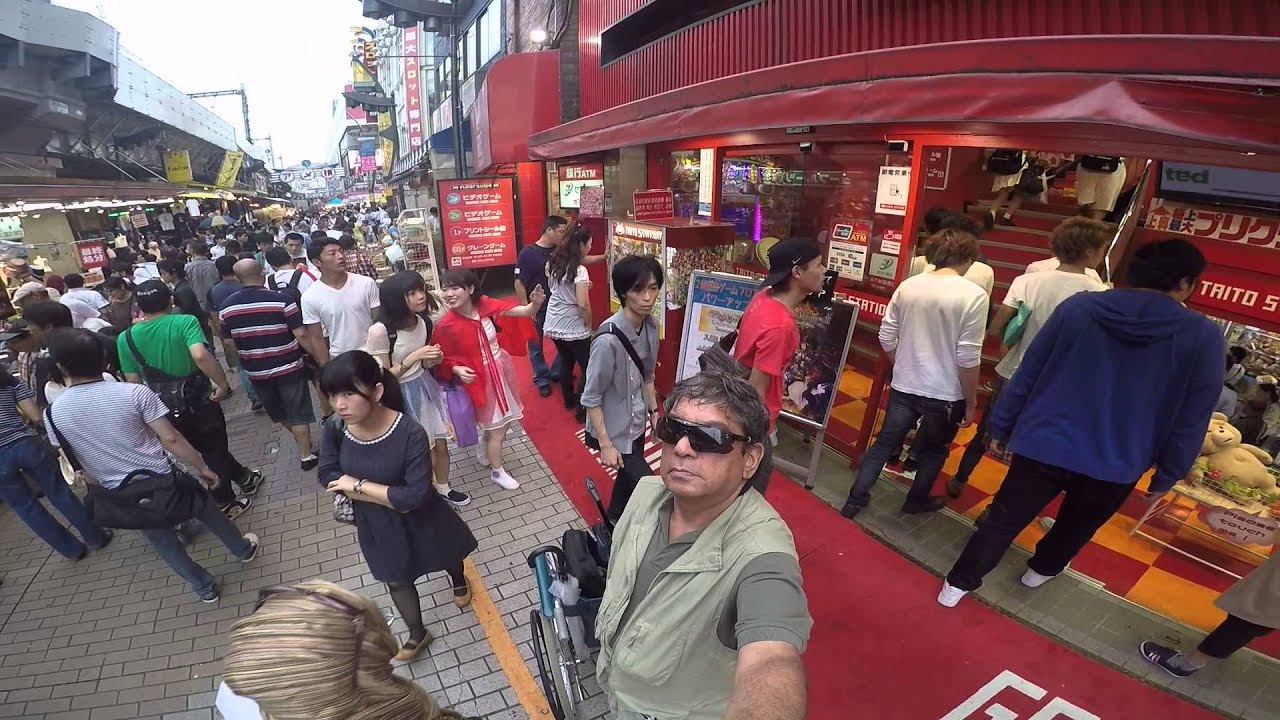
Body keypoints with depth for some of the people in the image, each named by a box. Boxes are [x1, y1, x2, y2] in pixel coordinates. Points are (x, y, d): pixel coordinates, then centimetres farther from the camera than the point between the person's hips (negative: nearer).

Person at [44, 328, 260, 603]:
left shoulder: (53, 414, -9)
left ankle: (205, 587, 37)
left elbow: (78, 468, 1)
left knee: (164, 542, 22)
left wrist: (102, 485, 19)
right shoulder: (134, 392, -18)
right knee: (206, 510, 25)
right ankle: (244, 549, 46)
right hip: (163, 478, -2)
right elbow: (171, 438, -16)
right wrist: (202, 467, -4)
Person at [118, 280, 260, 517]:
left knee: (211, 451, 21)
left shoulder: (126, 338, -4)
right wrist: (223, 384, -23)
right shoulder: (185, 322, -16)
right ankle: (225, 503, 32)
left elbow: (133, 381, -1)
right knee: (214, 452, 17)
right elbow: (200, 355, -33)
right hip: (201, 401, -3)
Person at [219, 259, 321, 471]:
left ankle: (302, 442, 41)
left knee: (279, 413, 24)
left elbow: (228, 341, 7)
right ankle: (306, 455, 15)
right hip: (288, 367, -4)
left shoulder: (227, 307, -3)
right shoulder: (281, 300, -16)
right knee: (298, 414, 8)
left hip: (256, 371, 4)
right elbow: (301, 335, -18)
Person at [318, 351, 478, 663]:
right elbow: (328, 477, -18)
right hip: (378, 526, 3)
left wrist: (358, 485, -27)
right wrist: (391, 496, -27)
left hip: (420, 520, -3)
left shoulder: (410, 433, -34)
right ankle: (418, 634, 53)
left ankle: (459, 580, 66)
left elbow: (416, 496, -34)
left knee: (447, 555, 28)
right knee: (397, 580, 25)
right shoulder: (335, 429, -20)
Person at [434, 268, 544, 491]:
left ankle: (483, 450, 51)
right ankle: (497, 472, 33)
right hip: (480, 378, -4)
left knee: (504, 420, 21)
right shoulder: (446, 325, -22)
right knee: (497, 429, 8)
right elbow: (443, 360, -9)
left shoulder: (485, 305, -14)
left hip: (501, 370, 5)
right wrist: (458, 370, -28)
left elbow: (525, 312, -16)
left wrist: (535, 303, -37)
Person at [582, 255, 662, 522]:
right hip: (614, 430, -7)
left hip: (637, 423, 7)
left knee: (629, 477, 25)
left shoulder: (651, 324, -8)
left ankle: (615, 520, 52)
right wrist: (605, 445, -18)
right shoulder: (609, 339, -30)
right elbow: (591, 398, -22)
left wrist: (654, 411, 11)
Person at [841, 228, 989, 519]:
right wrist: (971, 402, -4)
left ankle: (854, 502, 20)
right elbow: (968, 357, -16)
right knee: (934, 450, 22)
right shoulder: (973, 295, -14)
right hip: (946, 393, -3)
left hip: (904, 386, 3)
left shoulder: (907, 286, -1)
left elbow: (886, 337, 3)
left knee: (884, 443, 15)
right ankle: (917, 500, 40)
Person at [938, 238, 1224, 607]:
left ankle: (958, 583, 21)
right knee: (1075, 527, 29)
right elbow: (1191, 420, -2)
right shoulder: (1203, 336, -7)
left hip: (1044, 445, 0)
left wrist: (1001, 425, 7)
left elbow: (1027, 373, -3)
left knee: (1002, 521, 12)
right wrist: (1166, 475, 10)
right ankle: (1041, 569, 51)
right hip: (1115, 466, 1)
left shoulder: (1079, 306, -6)